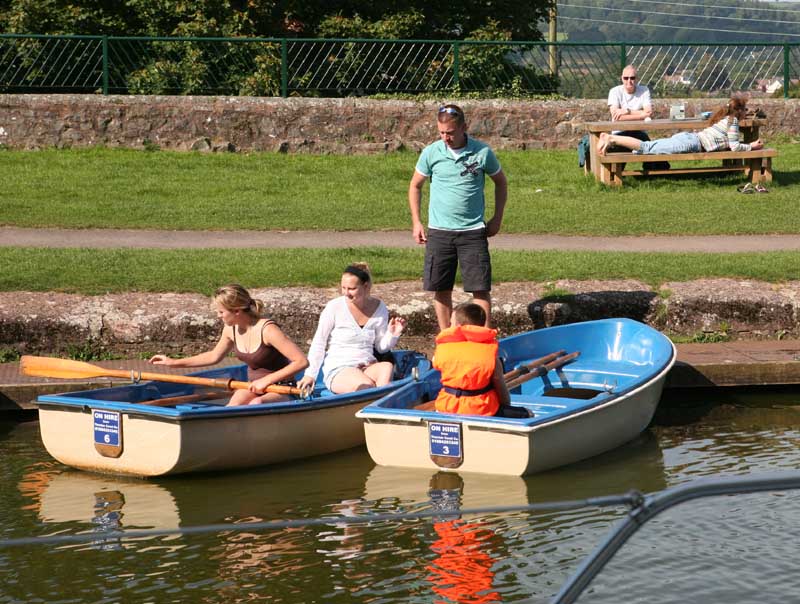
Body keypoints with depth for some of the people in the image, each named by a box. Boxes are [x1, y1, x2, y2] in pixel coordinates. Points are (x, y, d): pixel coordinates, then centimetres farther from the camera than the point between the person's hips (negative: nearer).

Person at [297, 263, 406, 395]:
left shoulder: (379, 309, 5)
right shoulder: (334, 307, -5)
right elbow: (319, 343, 2)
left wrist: (392, 334, -7)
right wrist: (310, 375, -3)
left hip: (368, 367, 3)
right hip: (338, 370, -3)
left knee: (387, 367, -32)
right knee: (366, 386, -35)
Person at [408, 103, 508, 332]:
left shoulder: (482, 152, -4)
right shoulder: (431, 153, -1)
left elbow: (500, 182, 12)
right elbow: (415, 186, 13)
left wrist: (497, 218, 7)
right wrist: (416, 222, 6)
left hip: (473, 231, -2)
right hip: (439, 231, 2)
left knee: (481, 288, -6)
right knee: (441, 289, 6)